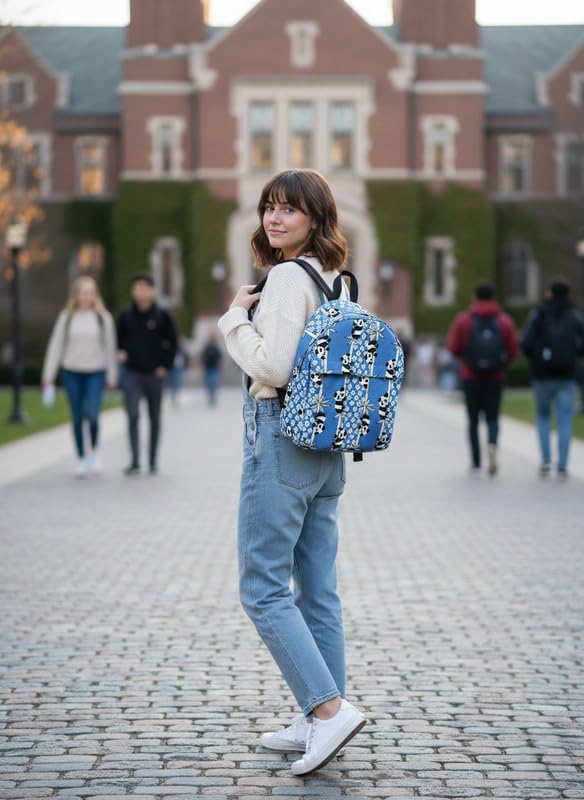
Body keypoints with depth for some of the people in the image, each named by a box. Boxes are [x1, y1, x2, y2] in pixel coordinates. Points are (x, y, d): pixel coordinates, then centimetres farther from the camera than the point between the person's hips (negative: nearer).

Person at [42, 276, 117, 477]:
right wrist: (48, 375, 1)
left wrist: (112, 376, 5)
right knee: (77, 418, 5)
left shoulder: (103, 317, 1)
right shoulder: (66, 317, 2)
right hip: (71, 372, 1)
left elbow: (110, 347, 5)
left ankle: (95, 450, 10)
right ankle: (81, 459, 18)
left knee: (92, 413, -16)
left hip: (96, 372, -1)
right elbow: (56, 345, 4)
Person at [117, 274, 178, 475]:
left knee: (154, 418, 8)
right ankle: (135, 461, -11)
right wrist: (121, 353, -4)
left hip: (154, 374, 0)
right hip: (132, 373, 0)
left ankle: (153, 460, 19)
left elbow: (173, 343, 5)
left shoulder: (162, 316, -3)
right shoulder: (125, 315, 2)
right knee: (133, 415, -13)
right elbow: (120, 339, 14)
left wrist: (165, 365, -3)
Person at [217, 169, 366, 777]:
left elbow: (273, 367, -20)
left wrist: (235, 318, -8)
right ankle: (319, 724, 15)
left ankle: (329, 708, -11)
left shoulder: (287, 276, -14)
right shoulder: (335, 278, 13)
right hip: (326, 447, 9)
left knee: (263, 588, -5)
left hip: (282, 437, -9)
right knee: (317, 590, 10)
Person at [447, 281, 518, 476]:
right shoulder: (505, 321, -3)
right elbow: (513, 350, -5)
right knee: (492, 419, 10)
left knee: (473, 420, 11)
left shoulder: (463, 320, -6)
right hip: (496, 379, 0)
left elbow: (453, 346, -7)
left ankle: (476, 464, 9)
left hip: (470, 378, 0)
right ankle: (492, 447, -21)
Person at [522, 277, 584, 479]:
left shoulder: (537, 316, -2)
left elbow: (526, 343, -12)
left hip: (543, 376, 0)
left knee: (543, 416, 18)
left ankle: (546, 460, 7)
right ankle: (562, 467, -4)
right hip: (567, 377, 0)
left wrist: (534, 360, 7)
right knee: (565, 422, 2)